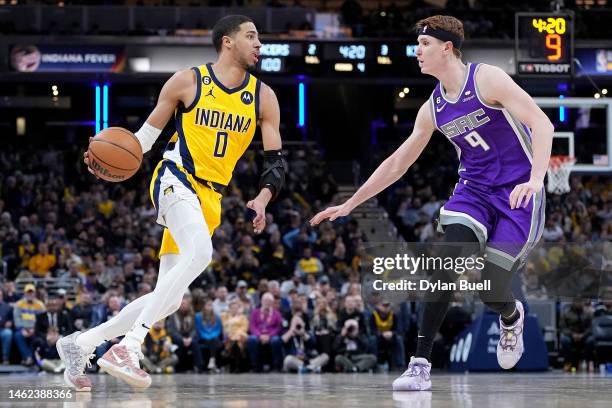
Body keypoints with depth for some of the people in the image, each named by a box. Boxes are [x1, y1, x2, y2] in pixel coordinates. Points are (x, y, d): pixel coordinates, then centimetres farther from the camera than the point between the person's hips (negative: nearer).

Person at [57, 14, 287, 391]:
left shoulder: (263, 97, 6)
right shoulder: (187, 81, -2)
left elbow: (276, 161, 5)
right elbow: (147, 134, 6)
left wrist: (263, 199, -14)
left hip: (211, 199, 6)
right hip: (176, 179, -6)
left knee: (169, 299, 5)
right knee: (200, 253, -34)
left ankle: (82, 343, 20)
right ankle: (128, 347, -35)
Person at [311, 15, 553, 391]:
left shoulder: (486, 79, -13)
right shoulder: (433, 108, 7)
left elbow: (542, 123, -20)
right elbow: (398, 163, 15)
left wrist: (535, 179, -35)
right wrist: (350, 204, 14)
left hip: (518, 194, -5)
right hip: (473, 190, 5)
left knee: (492, 290, -9)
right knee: (447, 266, -19)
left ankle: (512, 318, 30)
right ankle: (420, 366, -18)